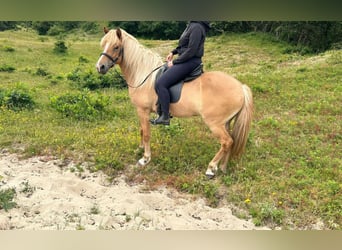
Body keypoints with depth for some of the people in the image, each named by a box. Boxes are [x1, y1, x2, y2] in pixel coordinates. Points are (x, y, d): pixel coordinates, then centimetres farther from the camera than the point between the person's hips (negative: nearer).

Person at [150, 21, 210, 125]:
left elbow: (191, 51, -22)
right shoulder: (192, 25, 11)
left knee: (160, 83, -18)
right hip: (185, 60, 11)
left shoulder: (197, 27, -19)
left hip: (190, 62, -11)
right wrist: (173, 52, 11)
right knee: (161, 74, 23)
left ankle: (165, 117, -11)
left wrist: (174, 62, -15)